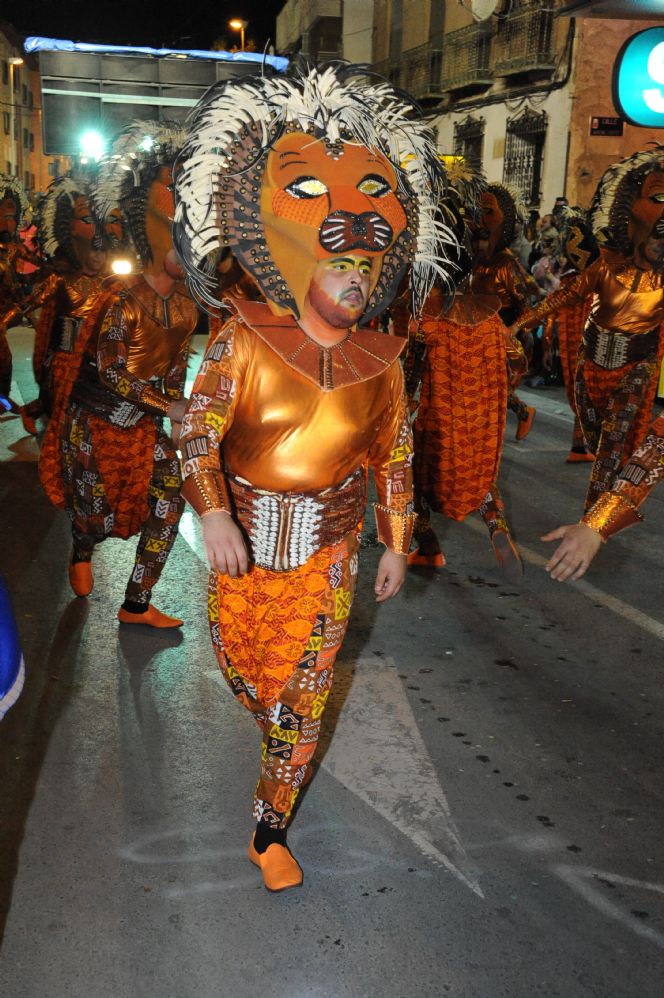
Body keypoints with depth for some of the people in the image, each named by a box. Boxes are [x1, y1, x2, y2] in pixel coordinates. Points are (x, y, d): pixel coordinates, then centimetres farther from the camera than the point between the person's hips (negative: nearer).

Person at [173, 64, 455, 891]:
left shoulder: (379, 362, -3)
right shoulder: (246, 340, -12)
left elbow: (394, 458, 7)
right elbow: (197, 427, -17)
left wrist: (396, 545, 9)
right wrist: (213, 515, -30)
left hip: (328, 550, 1)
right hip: (243, 537, 0)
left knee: (305, 696, 4)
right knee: (237, 658, 18)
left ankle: (270, 832, 20)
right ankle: (274, 726, 57)